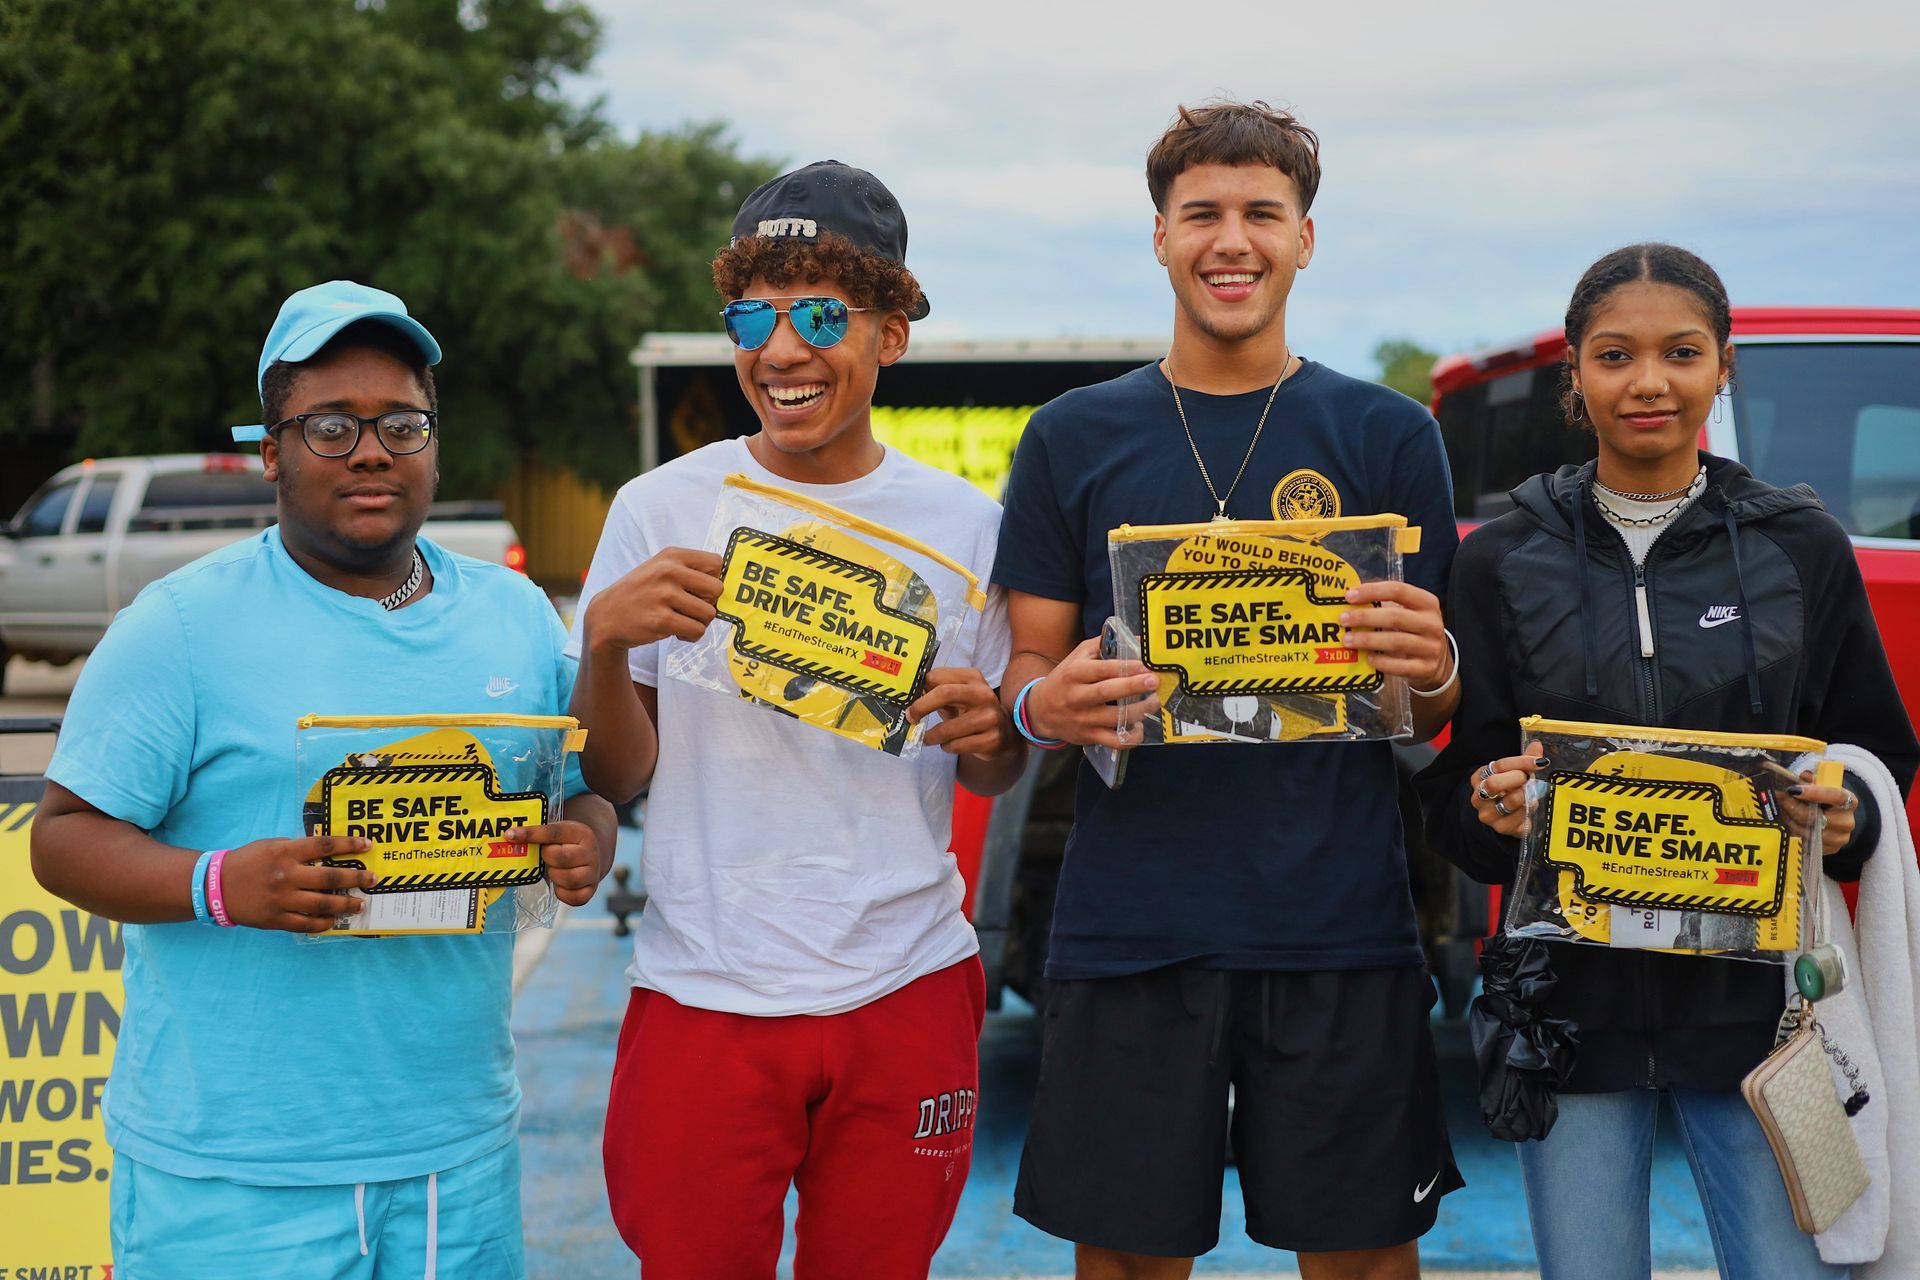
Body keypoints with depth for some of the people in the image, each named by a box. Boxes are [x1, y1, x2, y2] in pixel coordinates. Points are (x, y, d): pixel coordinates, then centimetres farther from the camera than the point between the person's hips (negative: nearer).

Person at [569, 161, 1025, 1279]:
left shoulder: (964, 524, 3)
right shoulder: (662, 509, -2)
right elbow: (616, 777, -1)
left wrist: (987, 735, -11)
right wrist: (604, 640, -19)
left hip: (907, 992, 2)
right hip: (706, 995, -1)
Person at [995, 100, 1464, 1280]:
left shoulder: (1389, 436, 6)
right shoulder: (1073, 440, 7)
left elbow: (1432, 712, 9)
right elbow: (1027, 673, 10)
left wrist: (1433, 671, -14)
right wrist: (1046, 708, -13)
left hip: (1341, 932, 0)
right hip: (1130, 932, 0)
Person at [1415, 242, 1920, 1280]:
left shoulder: (1802, 548, 5)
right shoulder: (1504, 561, 4)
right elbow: (1450, 798, 6)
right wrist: (1494, 808, -17)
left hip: (1752, 991, 0)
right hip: (1571, 995, 0)